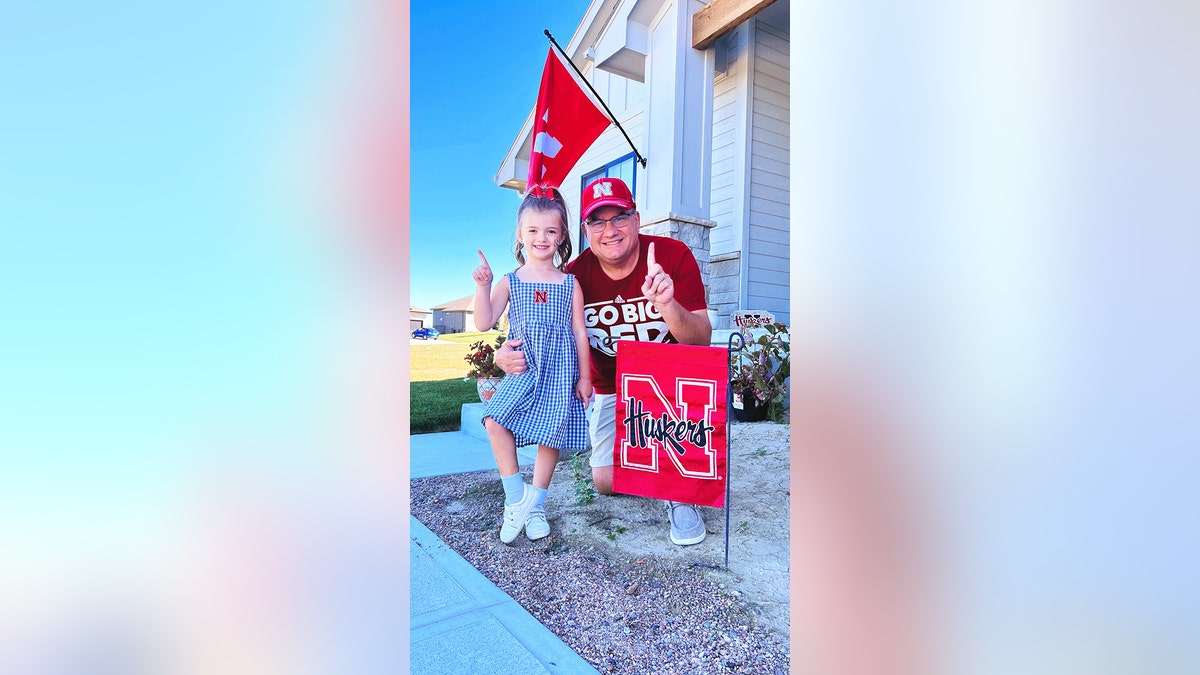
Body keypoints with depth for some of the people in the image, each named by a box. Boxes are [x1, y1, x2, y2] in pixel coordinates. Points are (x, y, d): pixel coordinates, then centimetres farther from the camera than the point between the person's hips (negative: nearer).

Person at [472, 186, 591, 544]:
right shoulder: (509, 281, 6)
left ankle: (535, 505, 20)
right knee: (496, 421, -17)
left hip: (560, 370, 0)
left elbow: (579, 332, 6)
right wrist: (483, 286, -13)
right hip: (521, 368, 1)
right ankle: (515, 498, 1)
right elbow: (483, 323, -1)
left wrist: (584, 377, 3)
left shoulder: (570, 283, 6)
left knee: (551, 434, 0)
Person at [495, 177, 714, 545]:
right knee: (606, 481, -6)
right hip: (612, 390, 2)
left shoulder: (674, 255, -19)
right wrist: (511, 355, -29)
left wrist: (668, 305, -45)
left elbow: (701, 341, -24)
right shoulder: (575, 276, -14)